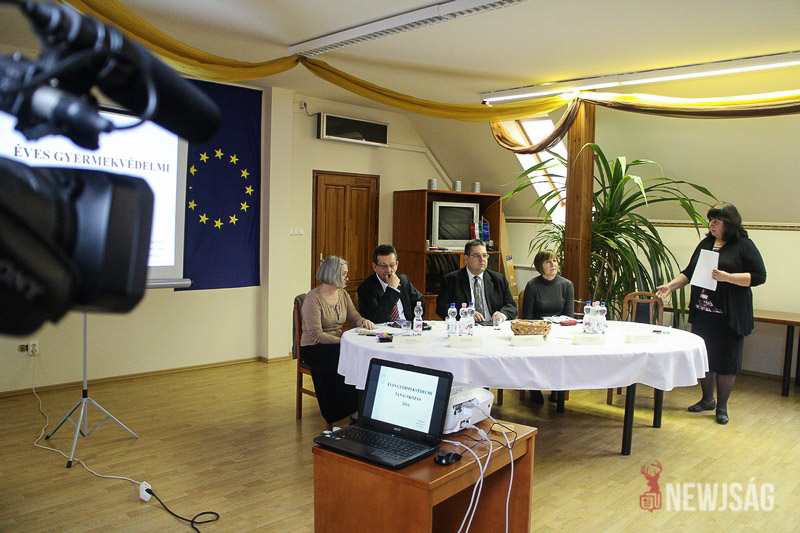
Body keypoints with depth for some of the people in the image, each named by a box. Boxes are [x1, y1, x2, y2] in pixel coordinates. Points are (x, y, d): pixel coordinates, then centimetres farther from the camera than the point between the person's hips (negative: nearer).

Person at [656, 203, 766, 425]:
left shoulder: (744, 245, -4)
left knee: (726, 361, 4)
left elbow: (759, 276, -9)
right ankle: (707, 400, 31)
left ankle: (722, 407, 19)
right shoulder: (706, 244, 11)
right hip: (702, 313, 5)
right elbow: (689, 272, 16)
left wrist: (727, 277, -19)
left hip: (730, 316, -5)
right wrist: (671, 286, 2)